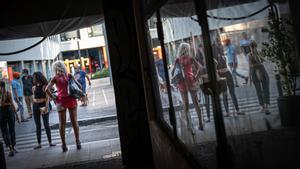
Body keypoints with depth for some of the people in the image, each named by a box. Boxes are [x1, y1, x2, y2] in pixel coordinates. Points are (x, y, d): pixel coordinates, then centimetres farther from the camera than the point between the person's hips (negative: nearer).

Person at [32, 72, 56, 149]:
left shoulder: (44, 86, -8)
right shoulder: (34, 87, 7)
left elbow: (47, 98, -12)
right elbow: (34, 97, 15)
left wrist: (46, 107, -22)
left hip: (43, 106, -5)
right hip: (36, 106, 5)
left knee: (46, 124, 0)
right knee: (38, 126, 7)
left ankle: (50, 142, 7)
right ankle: (39, 143, 11)